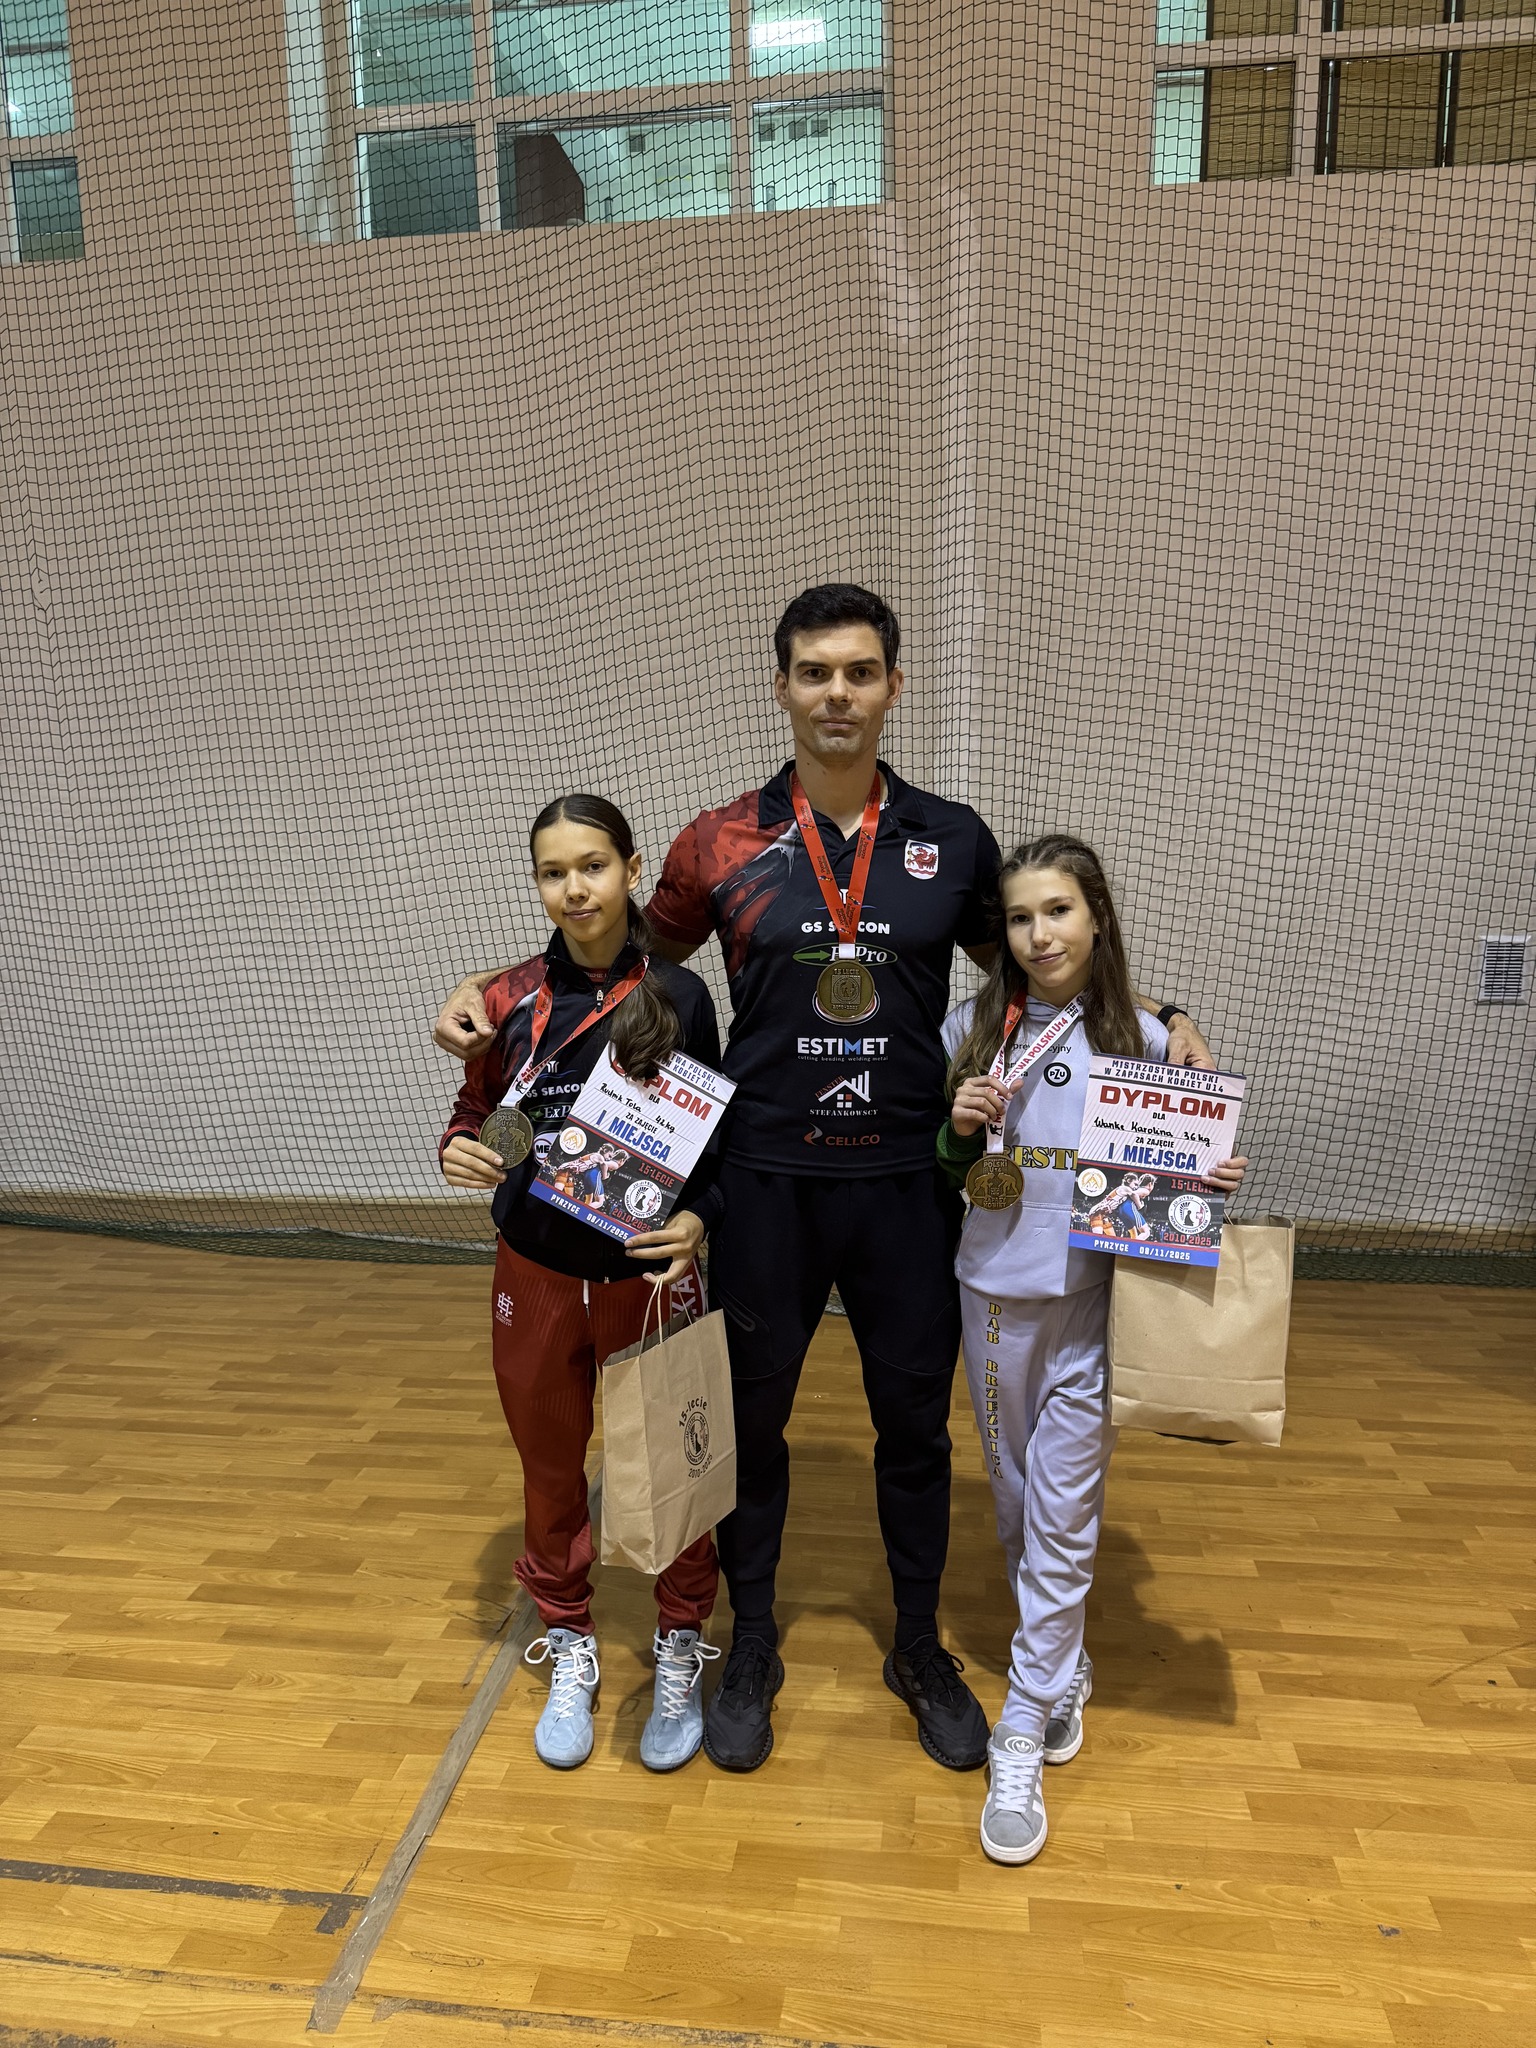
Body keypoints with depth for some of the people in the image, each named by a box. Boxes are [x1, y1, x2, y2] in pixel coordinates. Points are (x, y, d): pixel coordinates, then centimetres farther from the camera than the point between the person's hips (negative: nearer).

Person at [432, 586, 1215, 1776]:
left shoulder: (953, 840, 0)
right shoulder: (723, 844, -3)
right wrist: (490, 989, -2)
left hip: (907, 1184, 1)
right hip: (766, 1183, 0)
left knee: (915, 1420, 14)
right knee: (752, 1417, 14)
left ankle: (921, 1652, 38)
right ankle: (752, 1647, 37)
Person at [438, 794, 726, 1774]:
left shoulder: (679, 995, -9)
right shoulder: (511, 998, -4)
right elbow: (475, 1115, 8)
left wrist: (699, 1218, -19)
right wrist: (458, 1149, -14)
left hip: (649, 1274, -2)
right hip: (537, 1276, 2)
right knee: (551, 1468, 17)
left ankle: (680, 1654, 36)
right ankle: (570, 1649, 41)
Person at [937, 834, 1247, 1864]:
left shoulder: (1145, 1038, -4)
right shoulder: (972, 1029, -1)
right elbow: (944, 1171, 6)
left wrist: (1215, 1177, -13)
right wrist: (959, 1125, -14)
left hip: (1097, 1297, -2)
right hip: (997, 1291, 2)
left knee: (1064, 1512, 0)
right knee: (1016, 1496, 15)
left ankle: (1023, 1736, 12)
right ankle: (1066, 1671, 37)